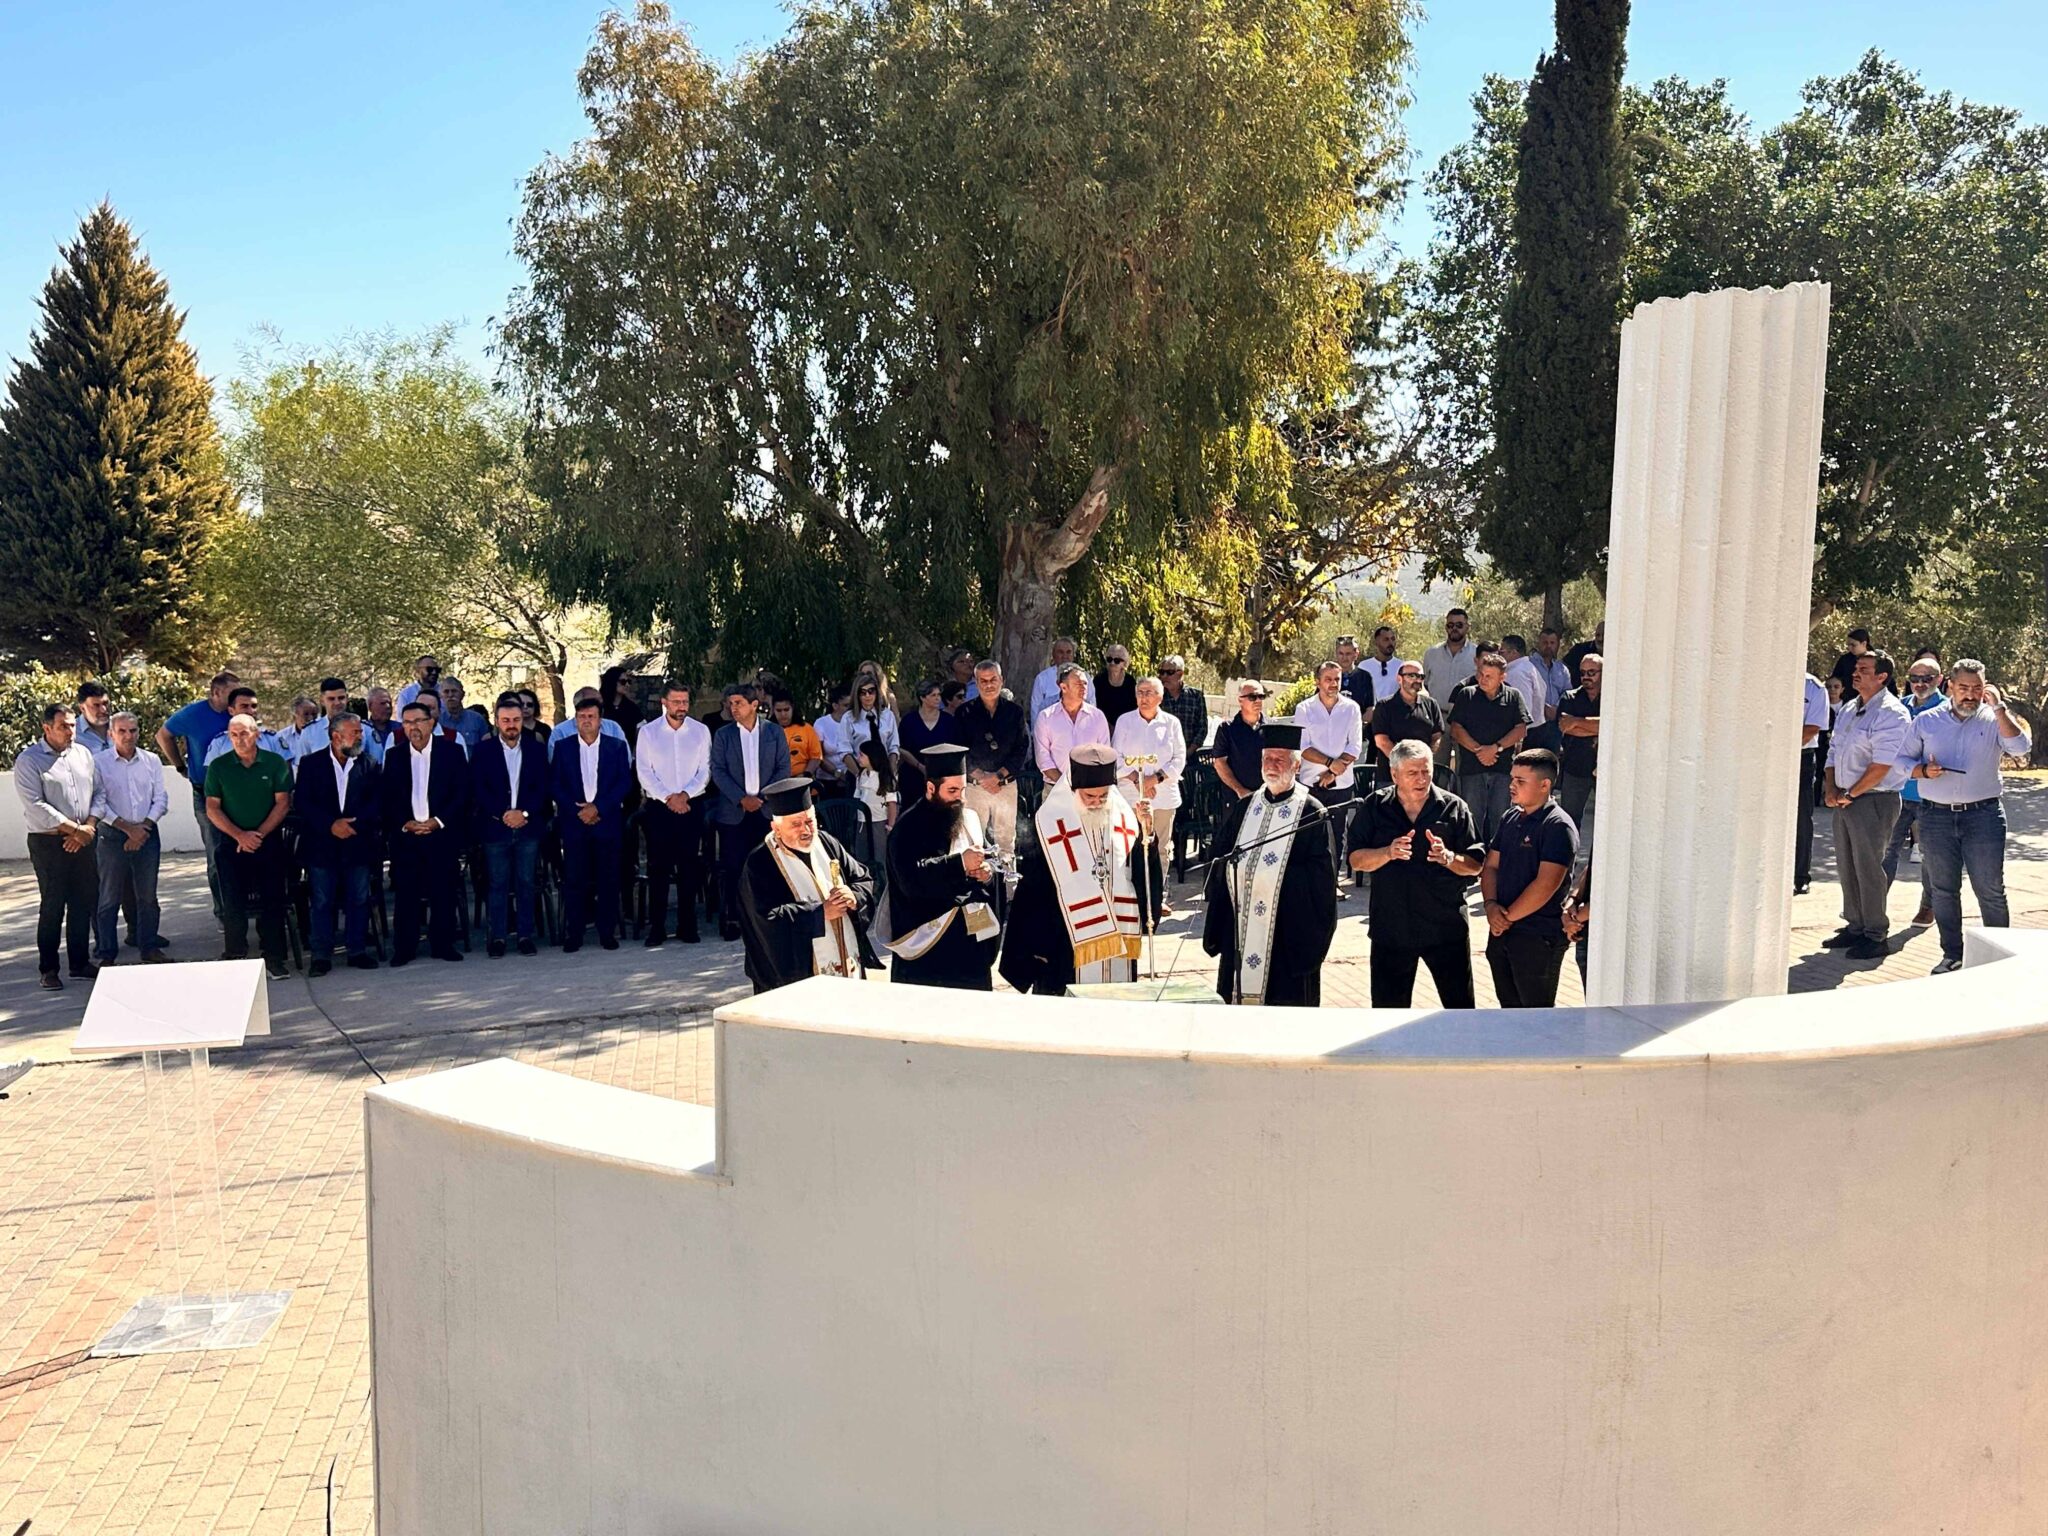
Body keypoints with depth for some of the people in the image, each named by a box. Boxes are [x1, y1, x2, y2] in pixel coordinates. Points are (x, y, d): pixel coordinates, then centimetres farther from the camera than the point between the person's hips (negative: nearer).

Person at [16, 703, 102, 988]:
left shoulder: (83, 754, 10)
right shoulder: (28, 760, -6)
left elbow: (99, 792, 10)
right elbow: (35, 806, -14)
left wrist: (89, 827, -5)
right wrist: (74, 829, -15)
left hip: (83, 841, 5)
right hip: (48, 843, -5)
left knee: (84, 902, 8)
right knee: (52, 906, -2)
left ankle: (80, 962, 19)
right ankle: (48, 969, 9)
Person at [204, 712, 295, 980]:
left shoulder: (275, 763, 0)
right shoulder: (218, 766, 2)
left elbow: (283, 803, -2)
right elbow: (212, 809, 0)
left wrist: (259, 834, -11)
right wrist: (240, 835, -11)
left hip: (269, 841, -1)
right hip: (232, 844, 1)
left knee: (273, 901, -1)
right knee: (233, 903, 1)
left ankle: (274, 957, 6)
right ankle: (235, 957, 10)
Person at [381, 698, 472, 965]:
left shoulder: (452, 751, 3)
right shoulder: (394, 755, 9)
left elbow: (462, 793, -1)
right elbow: (388, 797, 7)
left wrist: (438, 821, -11)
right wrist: (405, 823, -8)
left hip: (443, 832, -1)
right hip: (404, 835, 1)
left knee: (444, 891, 1)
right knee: (405, 892, 1)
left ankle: (443, 945, 12)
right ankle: (404, 948, 9)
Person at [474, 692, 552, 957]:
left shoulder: (537, 749, 8)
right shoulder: (483, 751, 4)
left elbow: (544, 787, 2)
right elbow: (478, 790, -2)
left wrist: (524, 813, -11)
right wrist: (503, 814, -13)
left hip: (529, 826, 1)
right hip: (494, 828, -1)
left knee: (527, 883, 5)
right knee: (497, 884, 2)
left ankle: (527, 935, 12)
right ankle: (497, 938, 8)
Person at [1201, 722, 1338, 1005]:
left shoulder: (1312, 814, -3)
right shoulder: (1242, 809, 11)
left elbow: (1320, 877, -9)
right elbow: (1220, 862, 15)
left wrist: (1273, 875, -15)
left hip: (1288, 932, -5)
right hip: (1240, 931, 5)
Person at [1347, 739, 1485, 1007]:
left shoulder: (1453, 807, -2)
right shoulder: (1375, 806, 0)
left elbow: (1476, 864, -3)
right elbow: (1356, 859, -3)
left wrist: (1449, 858, -22)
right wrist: (1388, 853, -21)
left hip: (1446, 926, -1)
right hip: (1390, 927, 1)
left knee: (1461, 1004, 8)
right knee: (1388, 1006, 12)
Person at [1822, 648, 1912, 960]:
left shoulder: (1891, 714, -13)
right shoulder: (1849, 710, 14)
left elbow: (1881, 765, -20)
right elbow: (1834, 751, 16)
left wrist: (1849, 794, -14)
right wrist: (1831, 789, 2)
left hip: (1874, 800, -8)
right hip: (1845, 800, 8)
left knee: (1868, 868, -3)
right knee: (1846, 866, 13)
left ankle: (1876, 936, 6)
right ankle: (1855, 927, 25)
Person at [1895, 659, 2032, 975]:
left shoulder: (1994, 720, 3)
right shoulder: (1926, 721, 8)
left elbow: (2021, 747, -14)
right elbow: (1903, 759, 12)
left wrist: (1999, 707, -15)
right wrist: (1923, 770, -9)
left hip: (1984, 815, -2)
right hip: (1936, 816, 2)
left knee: (1990, 889, -1)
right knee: (1943, 890, 8)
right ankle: (1952, 954, 18)